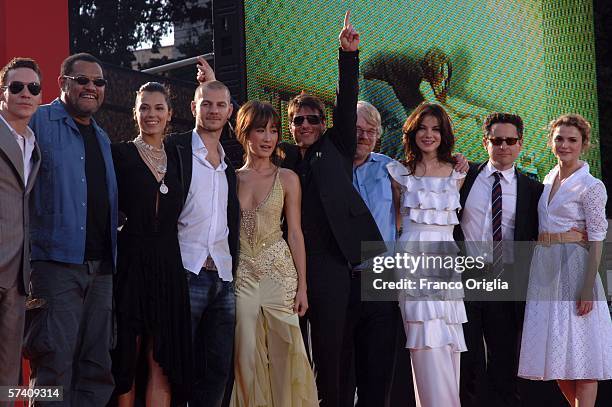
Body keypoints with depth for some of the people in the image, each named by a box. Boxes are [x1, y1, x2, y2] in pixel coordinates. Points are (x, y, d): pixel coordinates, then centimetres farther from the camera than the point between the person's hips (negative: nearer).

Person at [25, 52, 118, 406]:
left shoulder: (102, 139, 20)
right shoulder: (40, 123, -1)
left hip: (101, 266, 7)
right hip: (57, 261, -7)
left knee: (97, 364, 8)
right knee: (55, 363, -8)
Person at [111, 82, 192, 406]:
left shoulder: (176, 160, 14)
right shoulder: (119, 154, 1)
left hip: (168, 266, 3)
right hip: (129, 262, -3)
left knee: (162, 361, 1)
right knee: (126, 357, 2)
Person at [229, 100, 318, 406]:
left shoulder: (287, 179, 4)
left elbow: (295, 233, 2)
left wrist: (302, 286, -2)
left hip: (278, 270, -1)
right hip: (241, 274, 1)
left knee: (284, 351, -5)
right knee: (246, 354, 1)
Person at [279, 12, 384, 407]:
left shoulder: (335, 152, 11)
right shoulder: (283, 157, 14)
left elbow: (347, 105, 2)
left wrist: (349, 55, -8)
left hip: (330, 263, -2)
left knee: (330, 348, 0)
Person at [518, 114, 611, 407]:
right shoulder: (549, 179, 13)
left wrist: (588, 287, -18)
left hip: (573, 267, -7)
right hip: (544, 268, 7)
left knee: (580, 354, -4)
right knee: (556, 353, 12)